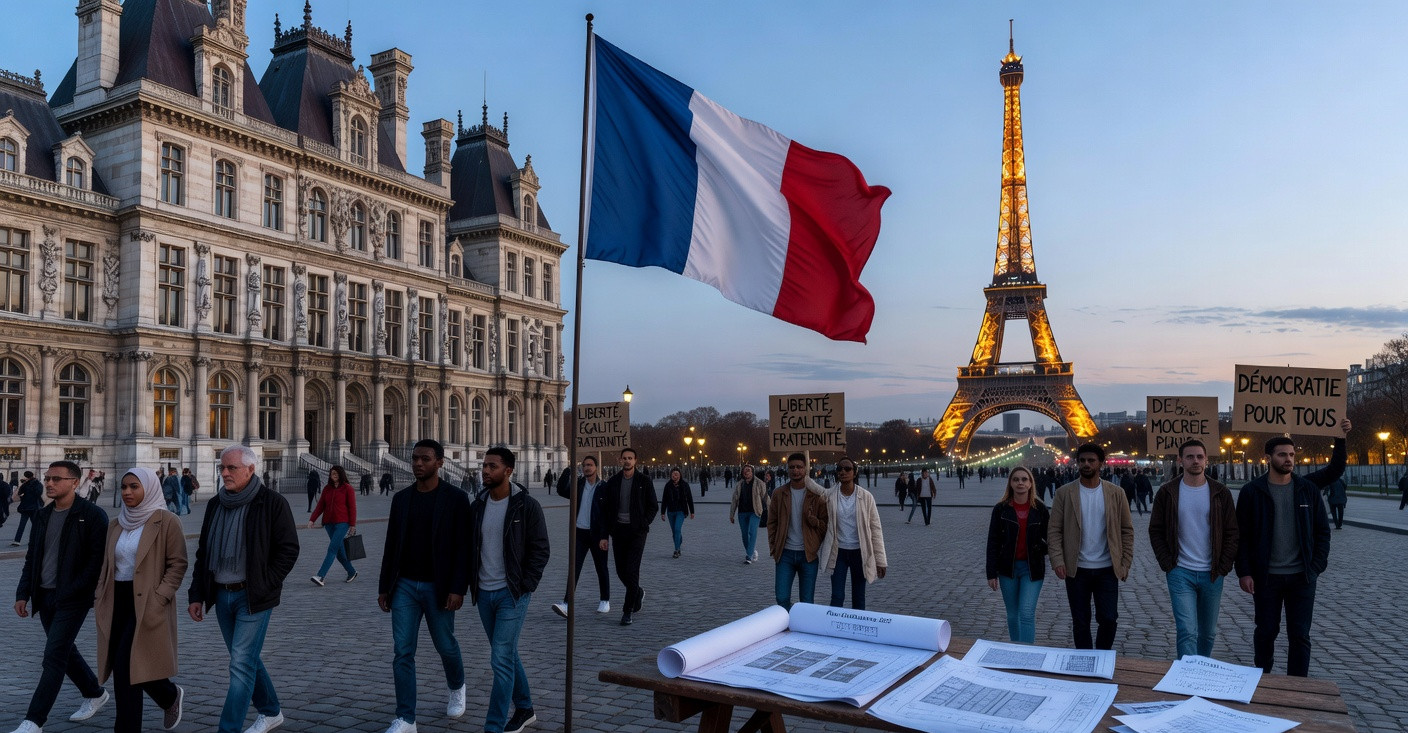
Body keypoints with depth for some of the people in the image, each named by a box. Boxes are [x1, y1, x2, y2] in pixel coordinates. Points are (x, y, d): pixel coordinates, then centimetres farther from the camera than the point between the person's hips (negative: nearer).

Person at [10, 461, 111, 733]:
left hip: (72, 599, -8)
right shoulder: (42, 515, 10)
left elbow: (97, 560, -15)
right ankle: (95, 694, 35)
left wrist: (70, 592, -19)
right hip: (44, 597, 8)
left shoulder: (92, 515, -12)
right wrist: (23, 593, 7)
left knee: (54, 656, -9)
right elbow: (32, 558, 16)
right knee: (64, 650, 17)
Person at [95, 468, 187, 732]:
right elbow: (106, 566, 19)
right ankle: (170, 696, 28)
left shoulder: (166, 522, -8)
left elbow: (178, 565, -9)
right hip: (117, 602, 7)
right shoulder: (116, 525, 12)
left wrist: (159, 598, -17)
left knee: (125, 666, -10)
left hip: (147, 605, -7)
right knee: (124, 669, 7)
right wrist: (101, 601, 8)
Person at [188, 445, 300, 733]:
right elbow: (203, 553, 15)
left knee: (241, 664, -7)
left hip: (253, 597, -7)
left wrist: (265, 585, -14)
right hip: (221, 595, 7)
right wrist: (196, 595, 10)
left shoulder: (272, 503, -10)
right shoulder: (215, 505, 9)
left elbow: (289, 549, -10)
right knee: (246, 659, 17)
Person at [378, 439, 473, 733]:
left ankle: (457, 688, 41)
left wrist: (458, 588, -16)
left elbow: (462, 547, -11)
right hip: (404, 586, 3)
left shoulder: (456, 498, -8)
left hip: (437, 587, -3)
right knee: (402, 652, 0)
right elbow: (392, 545, 9)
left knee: (445, 646, 12)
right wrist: (384, 586, 7)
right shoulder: (401, 498, 5)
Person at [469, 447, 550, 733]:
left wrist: (524, 587, -13)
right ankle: (524, 709, 33)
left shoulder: (527, 506, -9)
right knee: (507, 655, 17)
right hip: (484, 593, 6)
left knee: (501, 659, -8)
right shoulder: (477, 506, 6)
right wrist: (470, 583, 5)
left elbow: (540, 550, -8)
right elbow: (470, 547, 13)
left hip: (512, 594, -6)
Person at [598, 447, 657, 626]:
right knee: (621, 570, 8)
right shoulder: (612, 482, 6)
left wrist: (644, 524, -10)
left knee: (631, 570, -9)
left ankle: (628, 611, -1)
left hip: (637, 531, -3)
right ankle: (638, 593, 37)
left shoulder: (644, 481, -1)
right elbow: (605, 509, 7)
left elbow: (653, 506, 3)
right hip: (618, 530, 3)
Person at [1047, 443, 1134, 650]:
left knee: (1109, 619, -1)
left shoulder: (1116, 493, 2)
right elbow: (1054, 530, -4)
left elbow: (1127, 530, 4)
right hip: (1076, 569, 0)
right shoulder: (1064, 493, -1)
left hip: (1107, 569, 0)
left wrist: (1125, 563, -3)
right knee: (1080, 622, 8)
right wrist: (1057, 561, -15)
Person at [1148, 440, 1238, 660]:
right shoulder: (1167, 492, -1)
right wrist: (1168, 565, -5)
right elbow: (1155, 532, 3)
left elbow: (1232, 533, 4)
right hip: (1180, 573, -2)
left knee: (1208, 633, 14)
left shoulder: (1221, 493, 2)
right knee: (1187, 631, -9)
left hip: (1212, 575, 2)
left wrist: (1223, 567, -4)